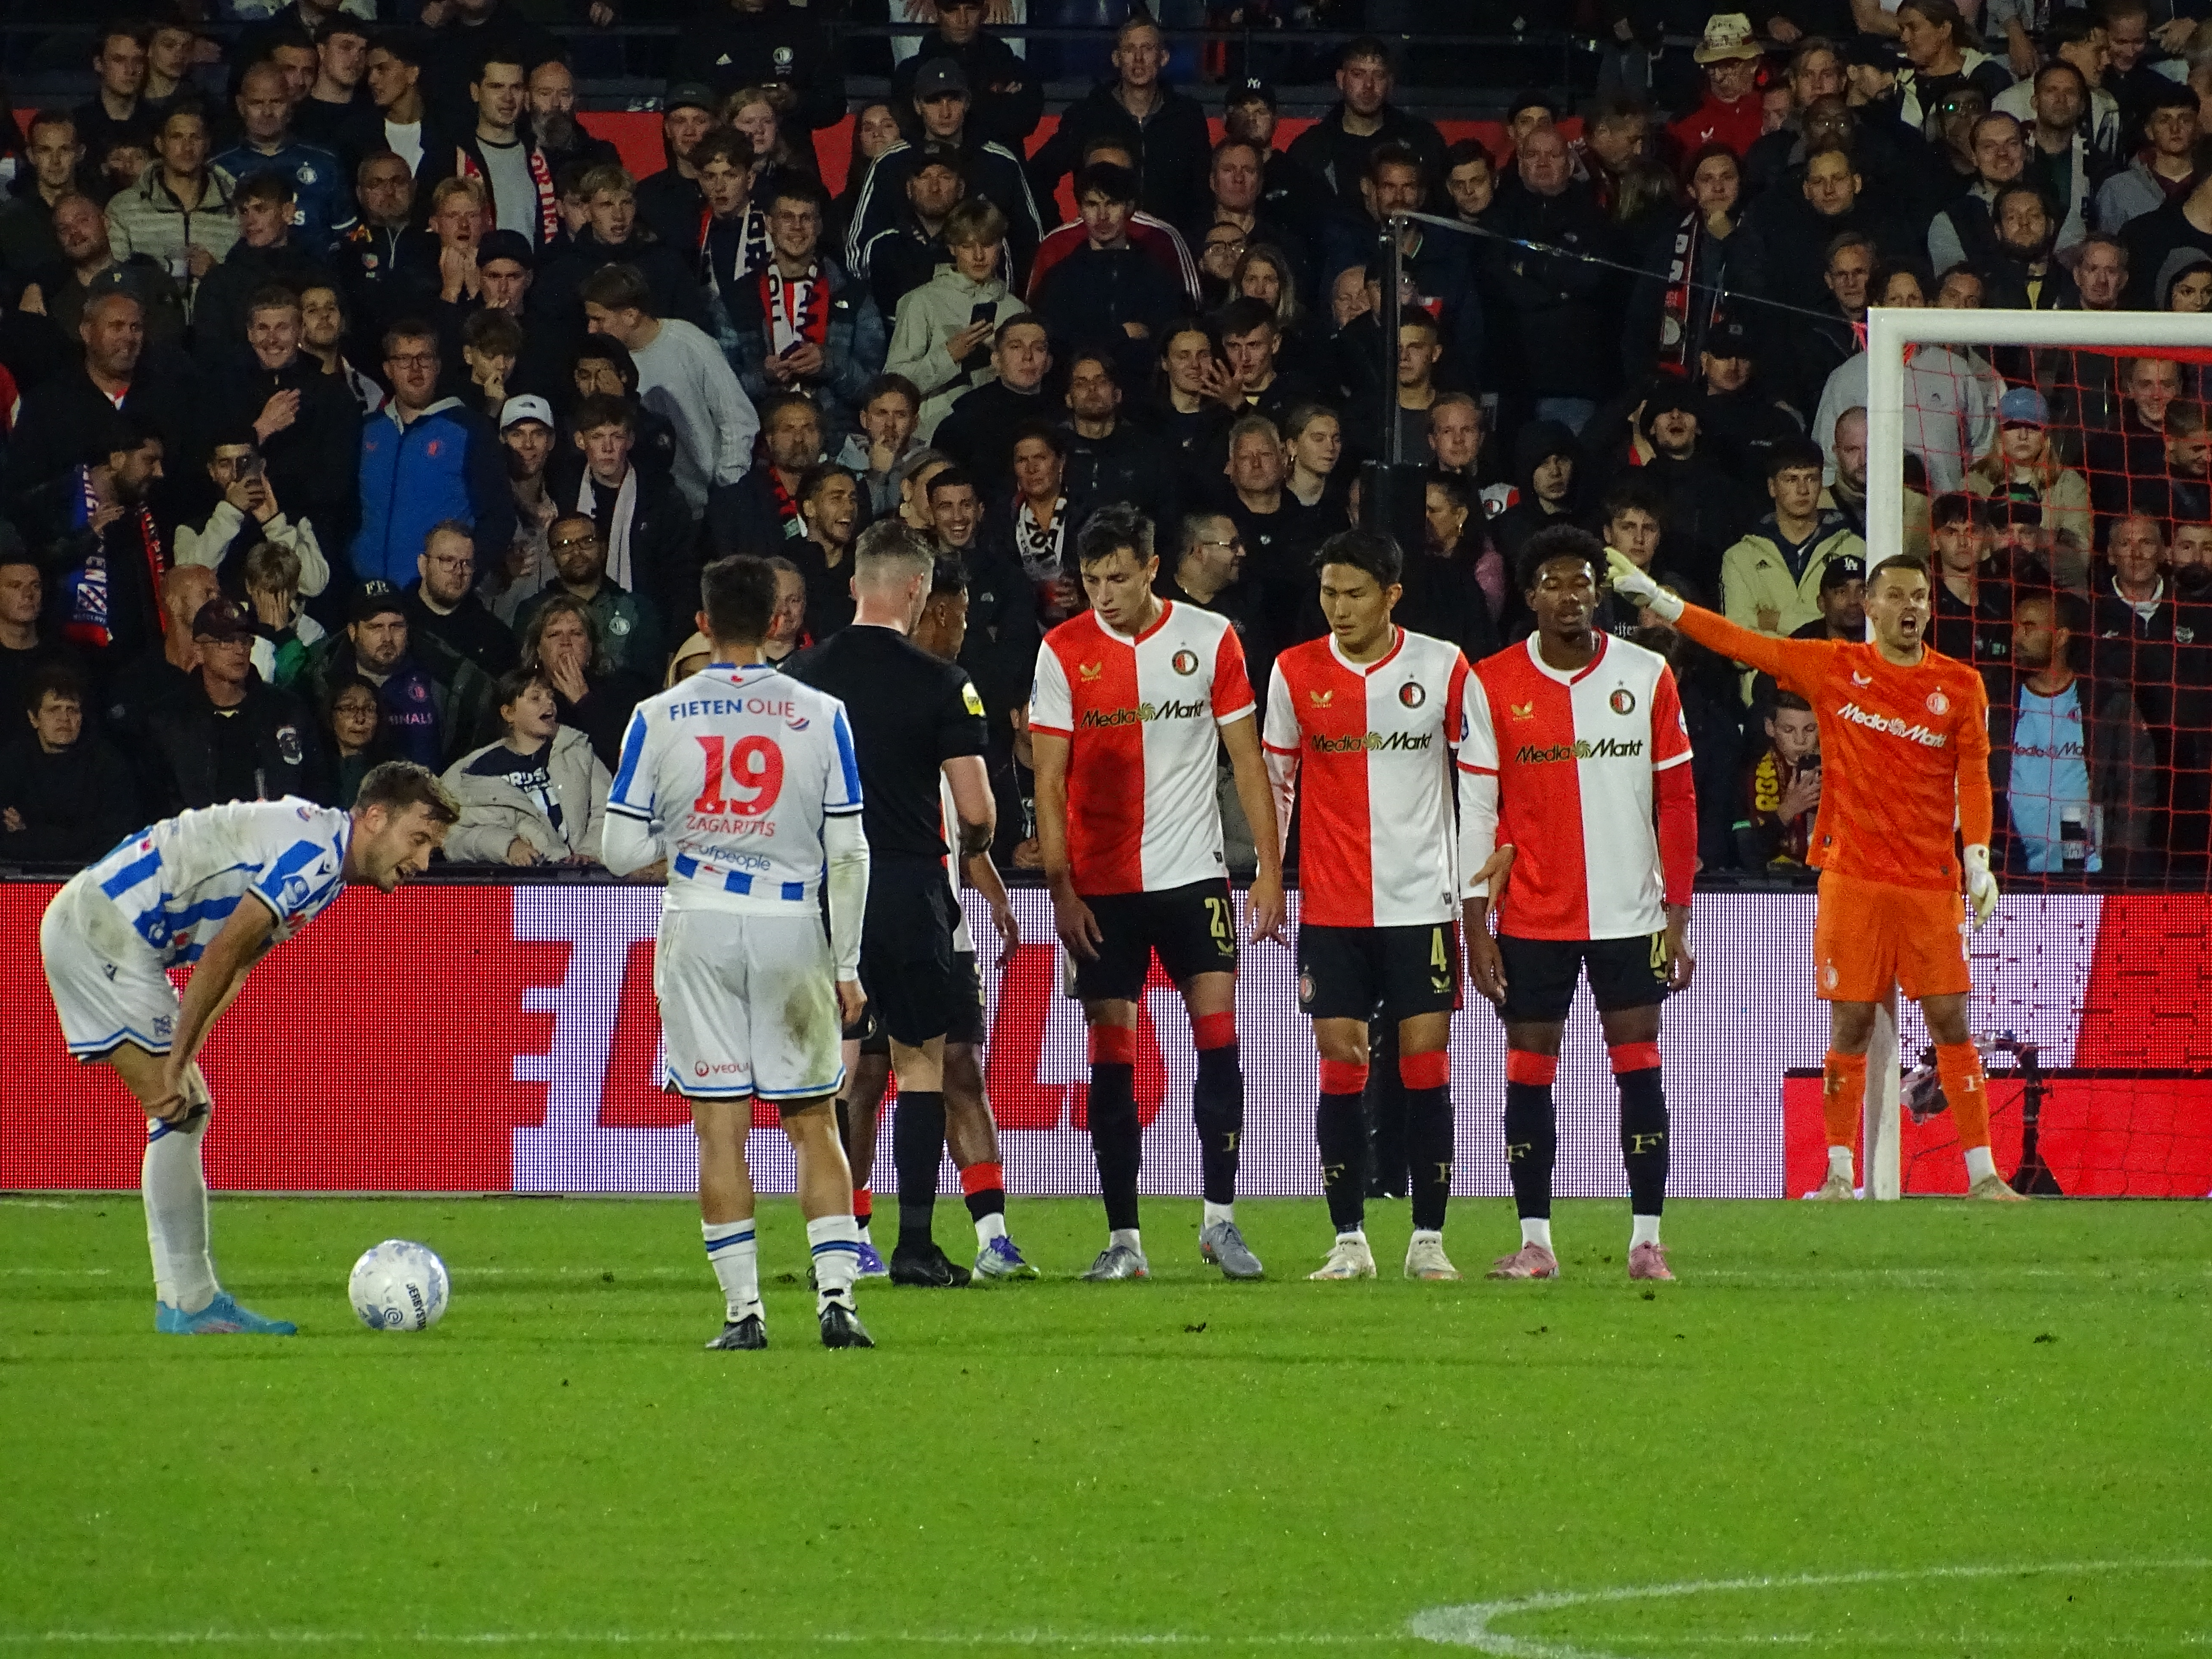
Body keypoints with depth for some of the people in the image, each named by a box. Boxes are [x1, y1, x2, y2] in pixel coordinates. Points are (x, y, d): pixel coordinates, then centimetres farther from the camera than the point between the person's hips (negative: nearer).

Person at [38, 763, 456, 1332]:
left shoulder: (326, 863, 14)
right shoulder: (314, 851, -18)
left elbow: (232, 967, 11)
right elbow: (222, 955, -22)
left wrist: (179, 1060, 0)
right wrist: (174, 1064, -17)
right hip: (100, 930, -10)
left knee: (188, 1108, 12)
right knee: (181, 1110, -10)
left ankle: (186, 1303, 13)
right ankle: (189, 1304, -9)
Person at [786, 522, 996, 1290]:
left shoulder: (799, 674, 3)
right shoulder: (940, 684, -7)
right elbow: (976, 809, -8)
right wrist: (973, 844, 15)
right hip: (907, 885, -3)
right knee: (922, 1059, 8)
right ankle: (915, 1244, 3)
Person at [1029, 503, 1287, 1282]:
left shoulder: (1210, 638, 0)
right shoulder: (1063, 652, 0)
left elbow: (1247, 758, 3)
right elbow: (1050, 781, 1)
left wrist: (1270, 867, -3)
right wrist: (1061, 889, -6)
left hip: (1193, 873, 0)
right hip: (1103, 886, 0)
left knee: (1219, 1036, -8)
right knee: (1112, 1058, 0)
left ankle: (1220, 1218, 1)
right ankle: (1123, 1238, 5)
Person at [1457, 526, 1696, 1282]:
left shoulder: (1647, 676, 1)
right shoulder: (1492, 684, 0)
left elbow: (1677, 802, 4)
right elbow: (1477, 813, 1)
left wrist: (1677, 918, 0)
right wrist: (1476, 929, -3)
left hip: (1629, 913, 0)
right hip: (1531, 919, 0)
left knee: (1639, 1068, -1)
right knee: (1529, 1070, 2)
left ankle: (1647, 1240, 3)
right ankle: (1534, 1241, 8)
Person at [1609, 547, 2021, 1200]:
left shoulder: (1960, 687, 5)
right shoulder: (1833, 668, 4)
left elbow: (1973, 777, 2)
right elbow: (1739, 643, 6)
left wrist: (1978, 859, -10)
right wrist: (1654, 596, 5)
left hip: (1932, 882, 0)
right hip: (1851, 877, 0)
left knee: (1951, 1019, -2)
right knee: (1849, 1023, 0)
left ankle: (1983, 1173, 2)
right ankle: (1839, 1175, 7)